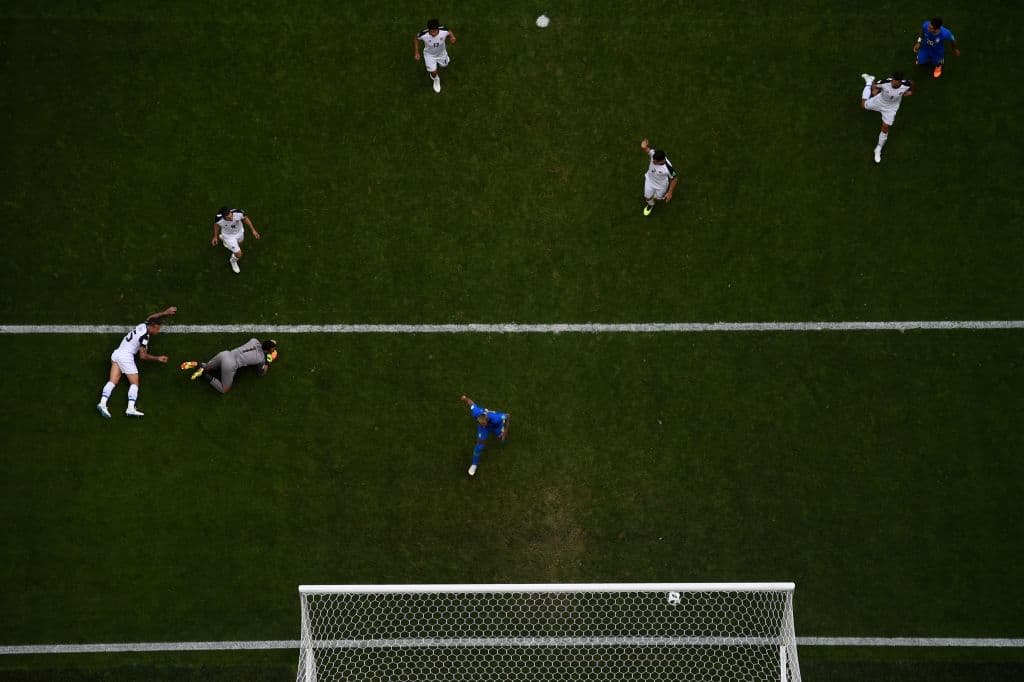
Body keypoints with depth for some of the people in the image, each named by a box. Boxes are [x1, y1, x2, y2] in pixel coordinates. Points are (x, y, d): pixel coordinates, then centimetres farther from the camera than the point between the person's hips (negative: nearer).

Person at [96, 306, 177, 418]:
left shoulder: (143, 325, 7)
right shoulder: (145, 336, -15)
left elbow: (151, 317, 30)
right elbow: (143, 356, -12)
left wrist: (165, 312, 37)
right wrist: (158, 358, -1)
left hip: (116, 353, 8)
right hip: (126, 357, -8)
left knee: (113, 381, 0)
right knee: (134, 383, -6)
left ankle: (102, 403, -15)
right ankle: (131, 408, -21)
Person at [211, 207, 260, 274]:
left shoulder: (238, 213, -40)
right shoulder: (219, 219, -40)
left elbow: (245, 218, -15)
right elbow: (216, 225, -13)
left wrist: (253, 230, -8)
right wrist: (215, 237, 1)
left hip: (239, 232, 3)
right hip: (229, 236, -3)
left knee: (239, 244, 36)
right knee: (239, 254, -2)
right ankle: (233, 261, 37)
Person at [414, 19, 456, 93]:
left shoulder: (444, 31, -38)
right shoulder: (423, 34, -40)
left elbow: (449, 32, -11)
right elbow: (416, 39, -16)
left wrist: (452, 37, -33)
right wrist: (416, 52, -15)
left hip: (441, 53, 2)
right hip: (429, 55, -2)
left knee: (445, 66, 28)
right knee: (433, 72, -1)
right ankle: (435, 79, 39)